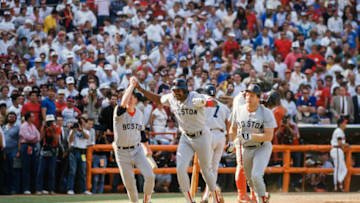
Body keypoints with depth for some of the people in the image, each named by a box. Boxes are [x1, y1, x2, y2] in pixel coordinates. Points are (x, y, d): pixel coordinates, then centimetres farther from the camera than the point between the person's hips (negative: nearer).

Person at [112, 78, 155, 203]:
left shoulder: (140, 113, 5)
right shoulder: (119, 112, -11)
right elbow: (123, 103, -34)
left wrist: (147, 148, 23)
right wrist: (131, 85, -29)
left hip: (137, 150, 3)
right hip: (121, 153, -3)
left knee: (150, 176, -13)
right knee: (129, 184, 0)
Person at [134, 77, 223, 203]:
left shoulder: (195, 97, -21)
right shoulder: (171, 98, -4)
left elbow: (214, 103, -33)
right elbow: (157, 99, 13)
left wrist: (203, 103, -56)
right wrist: (140, 89, 4)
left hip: (201, 137, -4)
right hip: (185, 138, 4)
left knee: (206, 170, 7)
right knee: (180, 169, -11)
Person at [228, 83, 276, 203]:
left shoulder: (266, 113, -15)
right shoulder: (238, 110, -2)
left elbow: (269, 136, -19)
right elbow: (233, 128, 15)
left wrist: (250, 136, -26)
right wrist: (231, 142, -1)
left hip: (262, 148, -5)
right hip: (245, 149, 5)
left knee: (256, 176, -21)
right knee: (250, 180, 13)